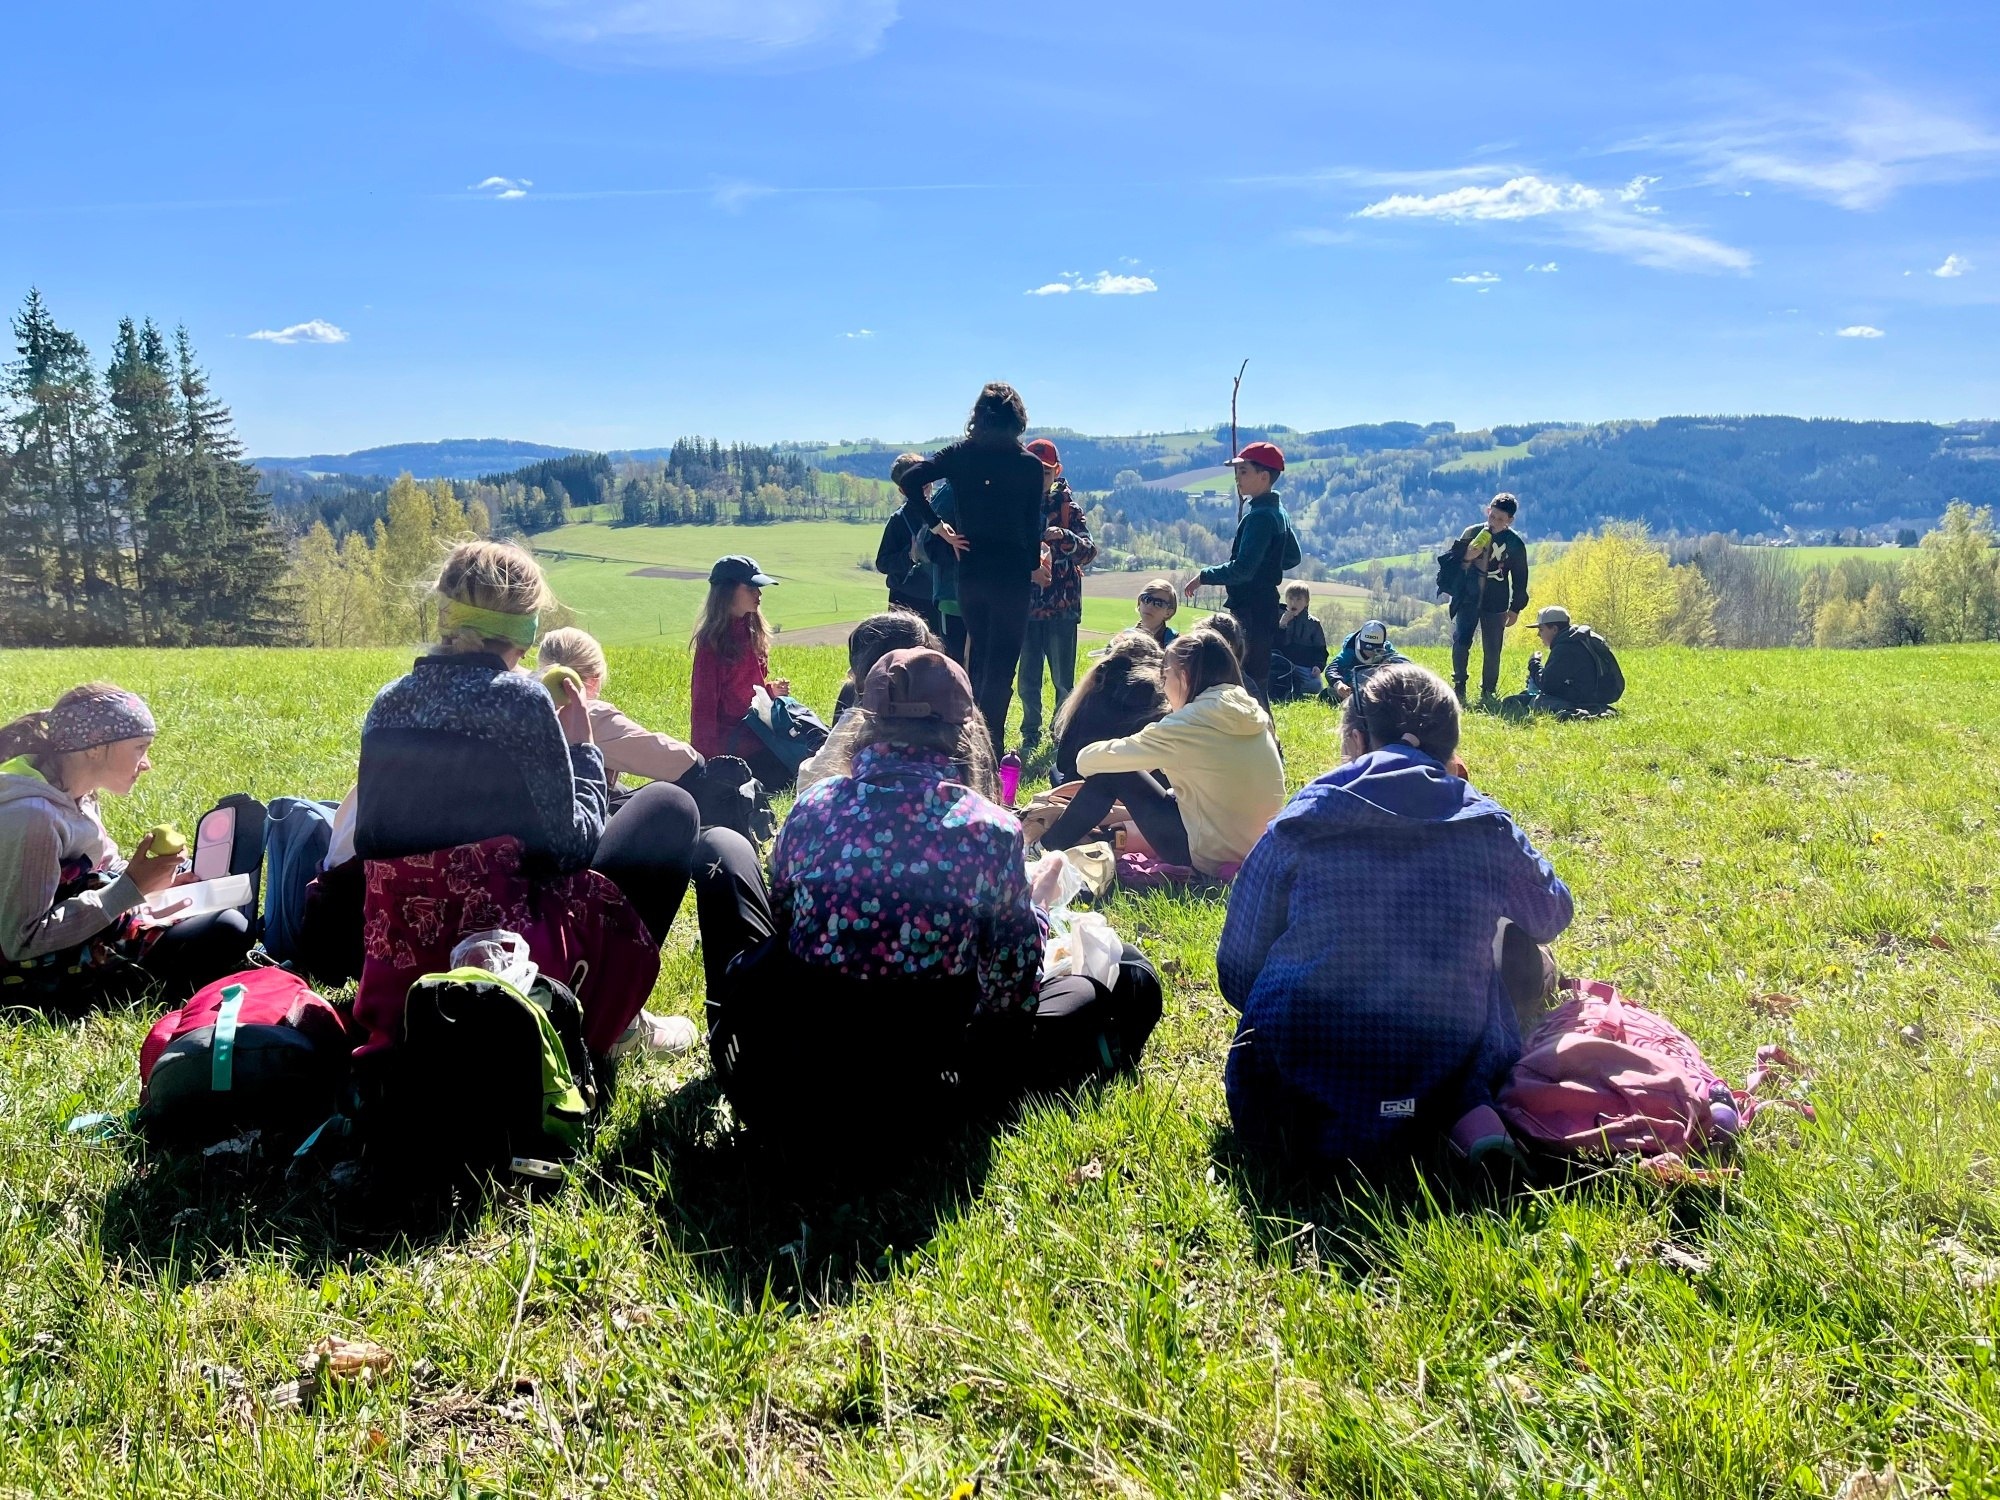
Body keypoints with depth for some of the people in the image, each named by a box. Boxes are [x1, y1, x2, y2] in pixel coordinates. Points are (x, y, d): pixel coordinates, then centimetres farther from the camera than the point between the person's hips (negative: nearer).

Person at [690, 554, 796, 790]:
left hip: (755, 733, 8)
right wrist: (709, 757, -19)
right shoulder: (712, 640, -13)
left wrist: (771, 690, 0)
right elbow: (704, 701, -15)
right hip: (728, 742, -8)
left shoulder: (752, 633, 10)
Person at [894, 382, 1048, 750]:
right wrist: (1035, 565, 11)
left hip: (970, 572, 3)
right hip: (1012, 573, -3)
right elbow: (1032, 524, -2)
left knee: (978, 657, 20)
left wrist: (936, 525, -1)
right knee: (1001, 663, 1)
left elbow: (908, 480, -7)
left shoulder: (960, 455, 1)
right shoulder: (1029, 465, -5)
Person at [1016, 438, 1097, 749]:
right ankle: (1030, 734, 21)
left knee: (1063, 679, 2)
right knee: (1027, 678, 8)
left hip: (1062, 606, -1)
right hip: (1025, 605, 1)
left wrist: (1065, 537, -27)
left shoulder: (1069, 507, 2)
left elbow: (1089, 552, -8)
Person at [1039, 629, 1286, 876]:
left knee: (1111, 772, 2)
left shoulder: (1190, 724, -17)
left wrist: (1085, 758, 15)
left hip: (1209, 858, -7)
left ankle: (1048, 847, 15)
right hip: (1256, 851, 8)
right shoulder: (1251, 713, 3)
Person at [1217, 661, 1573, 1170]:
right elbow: (1551, 915, 21)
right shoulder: (1487, 827, 0)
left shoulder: (1295, 827, -4)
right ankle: (1474, 1118, -2)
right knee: (1524, 952, 25)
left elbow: (1236, 973, 2)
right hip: (1447, 1085, -1)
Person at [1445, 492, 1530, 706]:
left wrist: (1515, 608, 5)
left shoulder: (1515, 543, -2)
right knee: (1460, 642, -11)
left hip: (1496, 604, 0)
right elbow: (1451, 561, 4)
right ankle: (1459, 685, 3)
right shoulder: (1472, 533, -1)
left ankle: (1488, 691, 15)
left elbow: (1520, 577, 6)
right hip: (1468, 599, 0)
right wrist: (1466, 557, -18)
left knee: (1492, 650, 2)